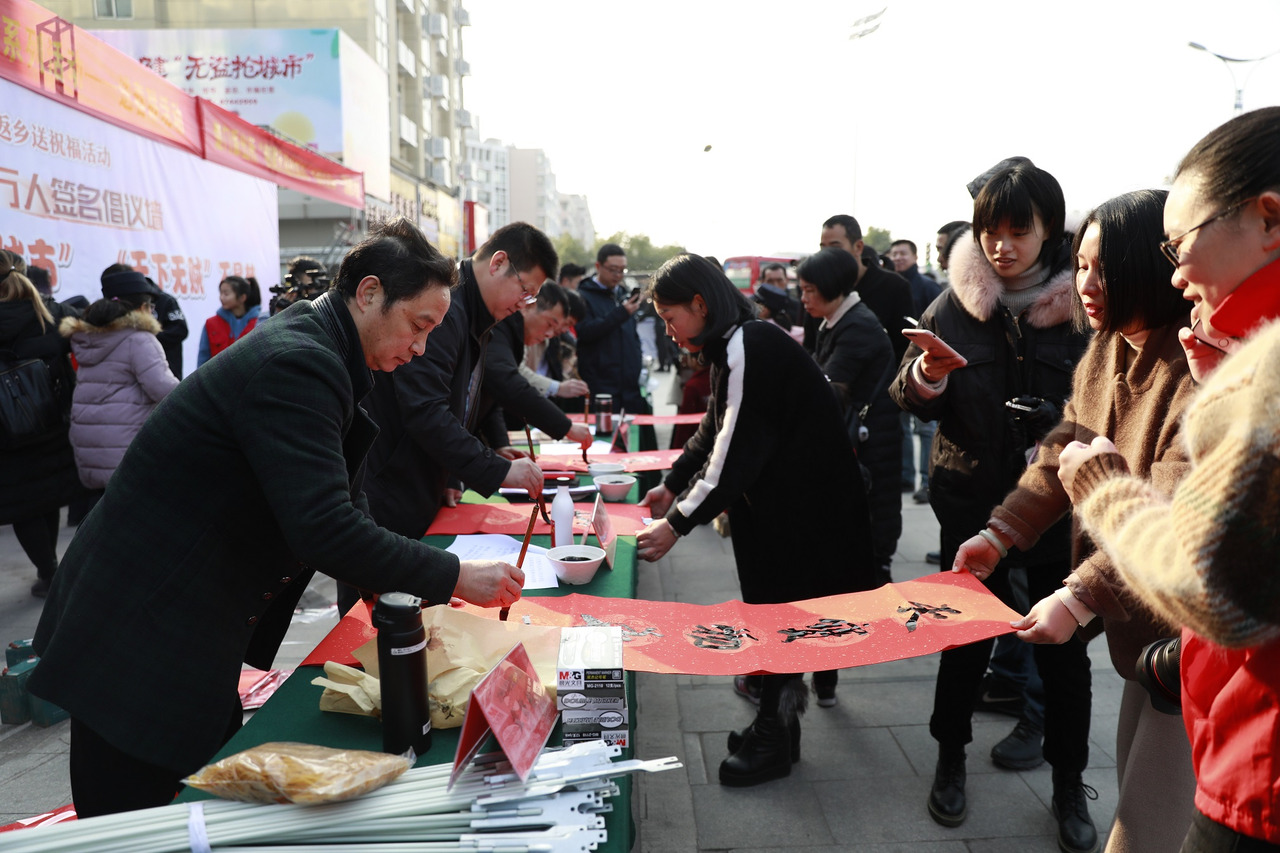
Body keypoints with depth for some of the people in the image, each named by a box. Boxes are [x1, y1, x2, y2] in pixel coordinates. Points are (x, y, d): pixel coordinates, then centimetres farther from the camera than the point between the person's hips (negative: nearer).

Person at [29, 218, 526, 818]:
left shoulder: (307, 352, 9)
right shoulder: (296, 364, -23)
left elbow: (338, 500, 14)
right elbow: (322, 527, -30)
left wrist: (400, 588, 4)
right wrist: (455, 578, -21)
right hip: (137, 644, -10)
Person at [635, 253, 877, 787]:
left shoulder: (750, 347, -22)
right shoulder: (732, 348, 10)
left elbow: (735, 450, -25)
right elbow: (715, 431, 18)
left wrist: (678, 523, -22)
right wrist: (672, 485, 14)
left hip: (805, 501, -9)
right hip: (776, 499, 9)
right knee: (770, 603, 14)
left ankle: (774, 737, 15)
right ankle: (778, 722, 29)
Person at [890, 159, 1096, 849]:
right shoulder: (957, 303, -3)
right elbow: (908, 398, -1)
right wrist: (926, 375, -22)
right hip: (972, 499, 1)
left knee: (1063, 641, 10)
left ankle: (1069, 786, 32)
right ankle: (951, 757, 35)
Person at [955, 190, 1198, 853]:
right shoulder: (1105, 350, 4)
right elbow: (1062, 455, 5)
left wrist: (1081, 597, -29)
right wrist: (999, 534, -4)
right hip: (1138, 620, 8)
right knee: (1134, 780, 22)